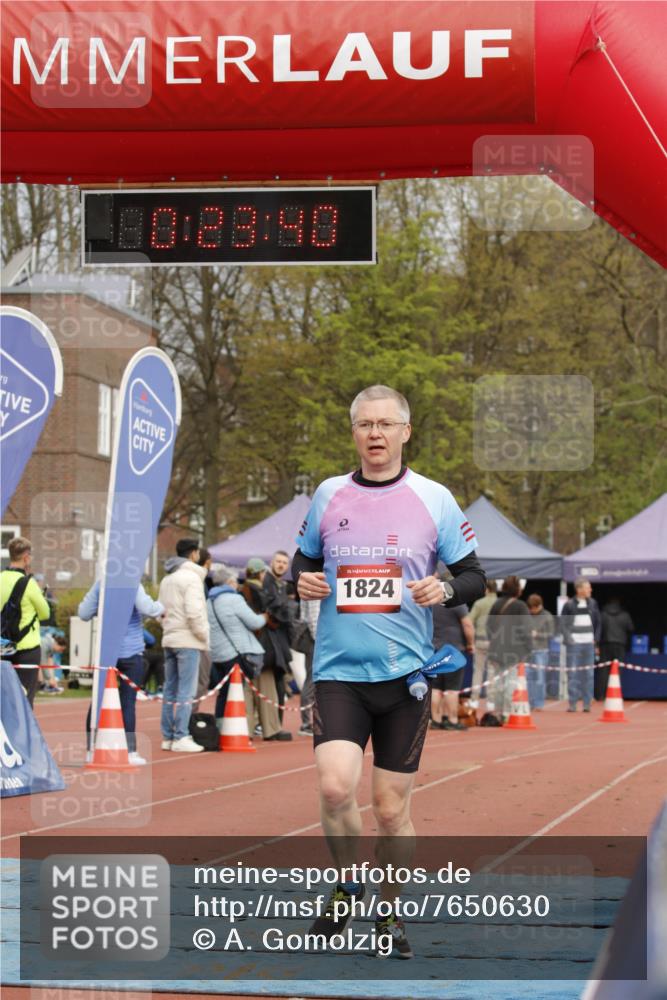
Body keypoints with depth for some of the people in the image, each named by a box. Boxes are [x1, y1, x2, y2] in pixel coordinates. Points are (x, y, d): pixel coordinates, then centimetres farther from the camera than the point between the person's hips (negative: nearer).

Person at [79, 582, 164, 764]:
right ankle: (130, 751, -3)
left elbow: (84, 613, 5)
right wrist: (161, 607, 0)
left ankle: (92, 749, 13)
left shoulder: (100, 584, 2)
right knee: (128, 702, -2)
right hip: (131, 652, -4)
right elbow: (148, 609, -20)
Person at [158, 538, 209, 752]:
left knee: (170, 689, 10)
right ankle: (181, 738, -10)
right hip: (188, 640, -8)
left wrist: (168, 627, 15)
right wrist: (203, 634, -9)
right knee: (186, 690, -7)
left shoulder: (167, 579, 16)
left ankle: (167, 736, 12)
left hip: (169, 639, 8)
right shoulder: (192, 577, -10)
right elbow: (194, 611, -18)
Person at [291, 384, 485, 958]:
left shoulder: (434, 499, 1)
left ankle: (391, 916, 24)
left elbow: (474, 577, 5)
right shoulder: (328, 496, 6)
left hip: (406, 673, -1)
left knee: (392, 808, 3)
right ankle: (346, 887, 9)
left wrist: (446, 590, -16)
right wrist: (302, 582, -4)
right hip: (339, 671, 1)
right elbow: (304, 562, 19)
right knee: (335, 787, -18)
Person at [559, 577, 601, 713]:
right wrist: (568, 639, -10)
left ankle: (587, 703, 8)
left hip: (589, 644, 3)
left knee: (588, 674, 4)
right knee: (573, 674, -4)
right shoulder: (569, 605, -3)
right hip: (574, 644, -3)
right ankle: (572, 703, -1)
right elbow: (562, 624, -1)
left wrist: (596, 639, 6)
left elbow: (598, 622, 15)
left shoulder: (592, 604, 8)